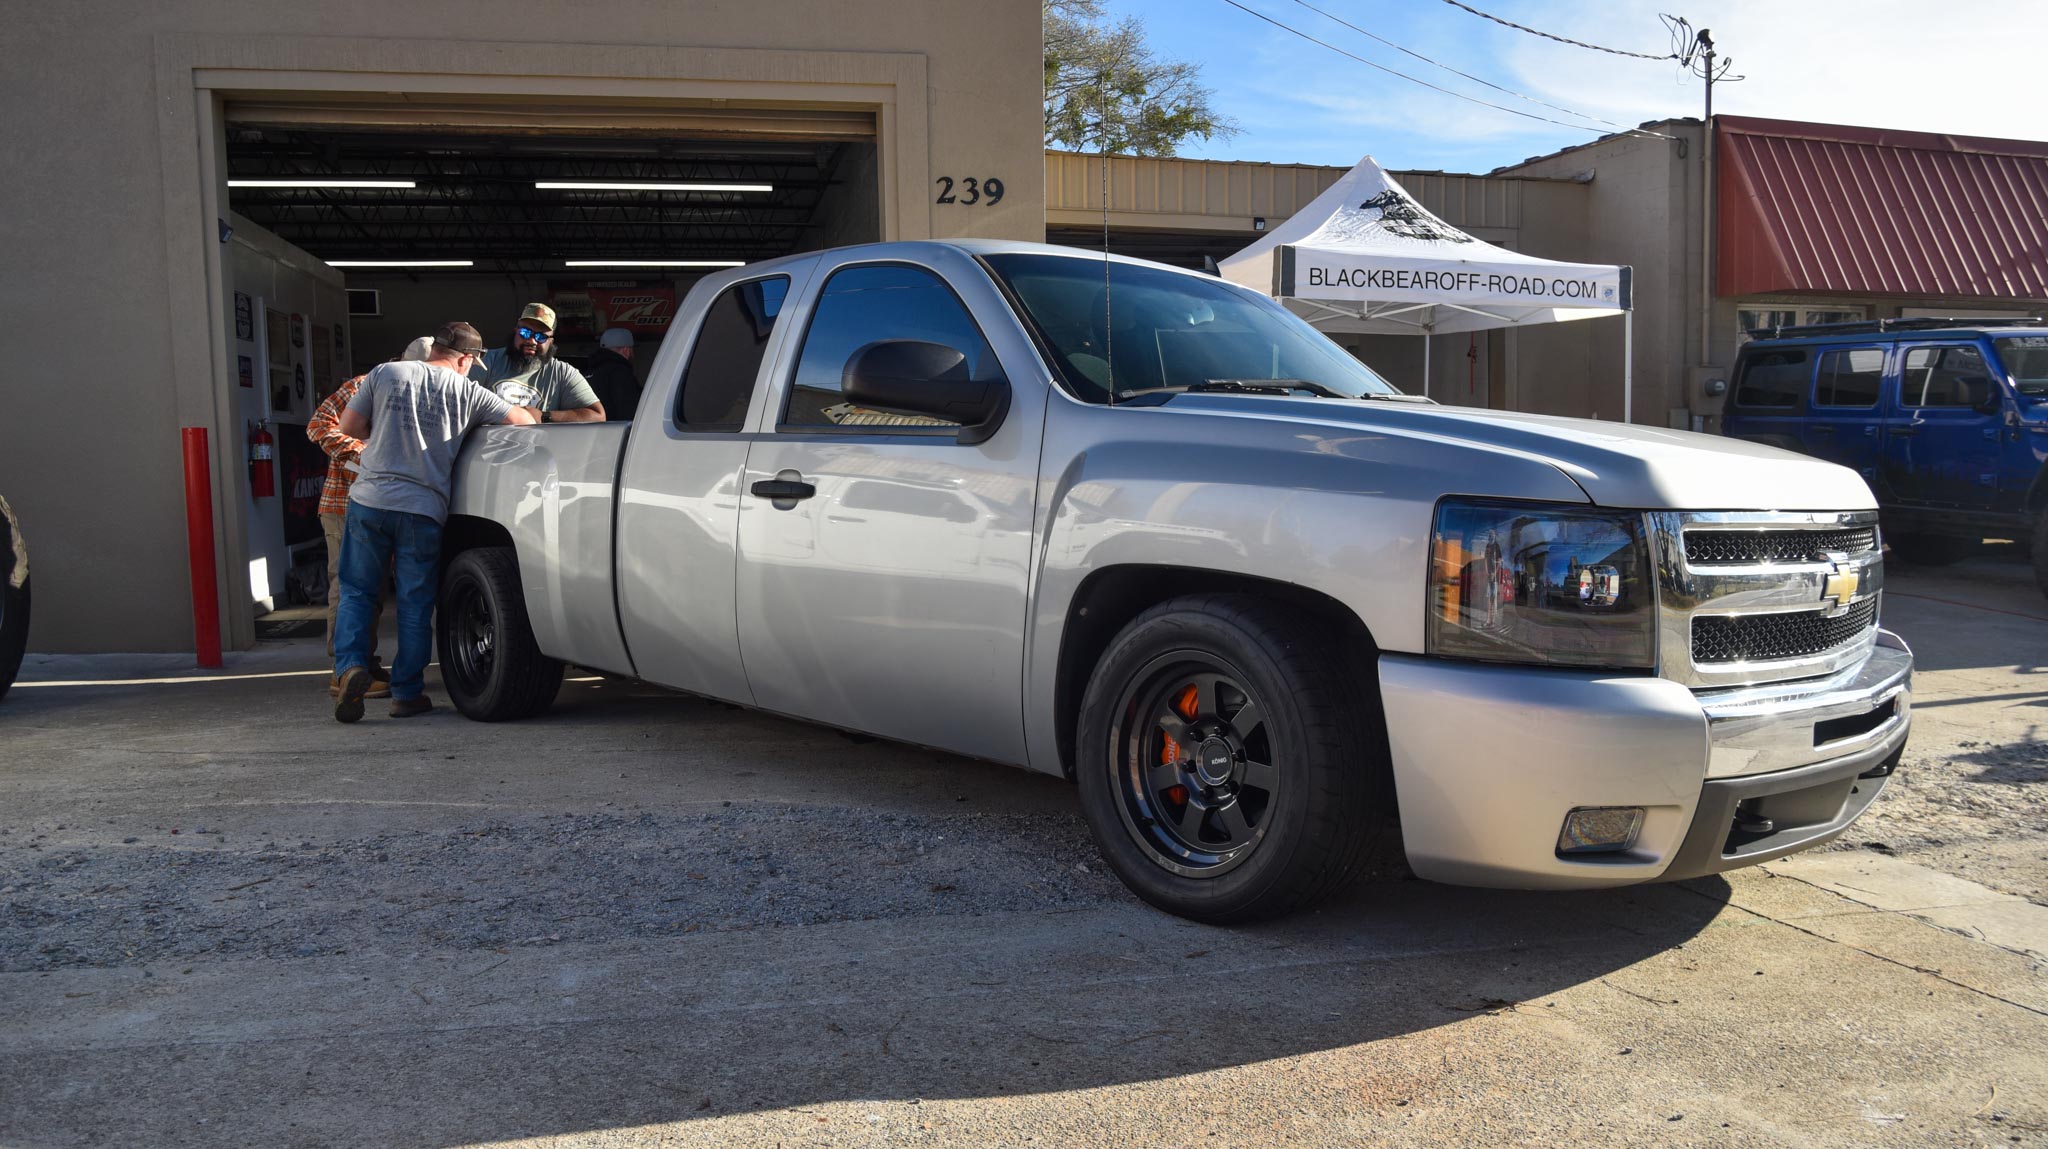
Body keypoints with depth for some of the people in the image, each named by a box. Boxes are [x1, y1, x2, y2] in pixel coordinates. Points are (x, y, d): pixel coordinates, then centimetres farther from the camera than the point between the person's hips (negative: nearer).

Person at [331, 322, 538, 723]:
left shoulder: (384, 374, 6)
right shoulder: (466, 392, 2)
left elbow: (349, 426, 7)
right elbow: (525, 420, 6)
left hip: (369, 501, 1)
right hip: (423, 510, -1)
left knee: (356, 591, 13)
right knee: (415, 604, 7)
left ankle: (351, 667, -6)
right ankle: (407, 693, 10)